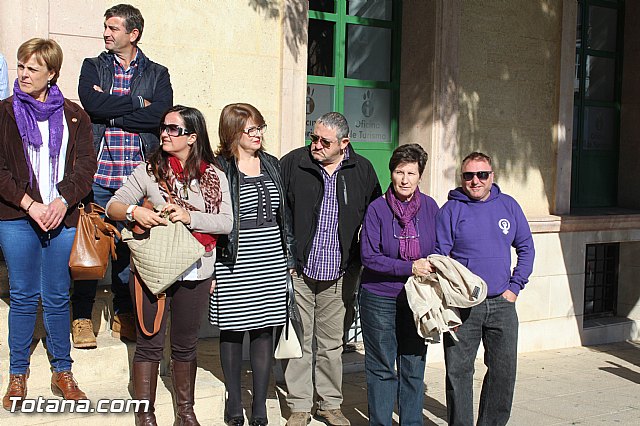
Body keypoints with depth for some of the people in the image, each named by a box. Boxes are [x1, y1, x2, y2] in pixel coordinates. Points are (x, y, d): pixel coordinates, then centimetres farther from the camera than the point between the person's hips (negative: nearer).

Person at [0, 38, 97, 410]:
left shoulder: (73, 115, 8)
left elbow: (85, 164, 1)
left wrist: (63, 200, -14)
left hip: (62, 217, 1)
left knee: (58, 296, 7)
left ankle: (63, 372, 19)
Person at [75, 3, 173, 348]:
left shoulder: (157, 74, 10)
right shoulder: (93, 67, 11)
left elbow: (160, 113, -9)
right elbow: (92, 104, -9)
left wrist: (110, 110, -9)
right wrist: (136, 102, -6)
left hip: (138, 174, 0)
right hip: (99, 171, 0)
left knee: (129, 244, 6)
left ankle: (123, 313, 21)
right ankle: (82, 316, 13)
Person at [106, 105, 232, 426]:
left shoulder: (213, 176, 2)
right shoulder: (149, 170, 1)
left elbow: (226, 222, -6)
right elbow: (113, 206, 0)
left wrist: (190, 217, -19)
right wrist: (134, 212, -21)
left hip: (195, 274, 1)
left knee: (185, 345, 14)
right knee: (149, 344, 4)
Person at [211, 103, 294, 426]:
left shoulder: (272, 164, 12)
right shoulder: (219, 169, -5)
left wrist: (288, 257, 14)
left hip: (271, 261, 4)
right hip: (233, 263, -4)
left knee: (264, 331, 6)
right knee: (233, 331, 7)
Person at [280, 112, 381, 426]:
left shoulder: (362, 171, 3)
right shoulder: (292, 164, -4)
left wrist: (358, 261, 10)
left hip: (337, 274, 2)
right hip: (297, 273, -1)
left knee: (332, 343, 11)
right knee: (299, 342, 5)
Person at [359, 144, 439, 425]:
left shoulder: (430, 207, 1)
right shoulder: (377, 209, -9)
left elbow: (438, 251, 12)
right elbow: (369, 257, -13)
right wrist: (409, 268, -19)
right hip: (380, 299, -3)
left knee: (414, 367, 11)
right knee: (382, 369, 7)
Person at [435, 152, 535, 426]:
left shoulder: (508, 206, 7)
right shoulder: (451, 210, -2)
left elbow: (526, 249, 14)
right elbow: (439, 257, -2)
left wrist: (515, 286, 4)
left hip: (502, 303, 3)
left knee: (504, 370, 8)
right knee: (459, 371, 1)